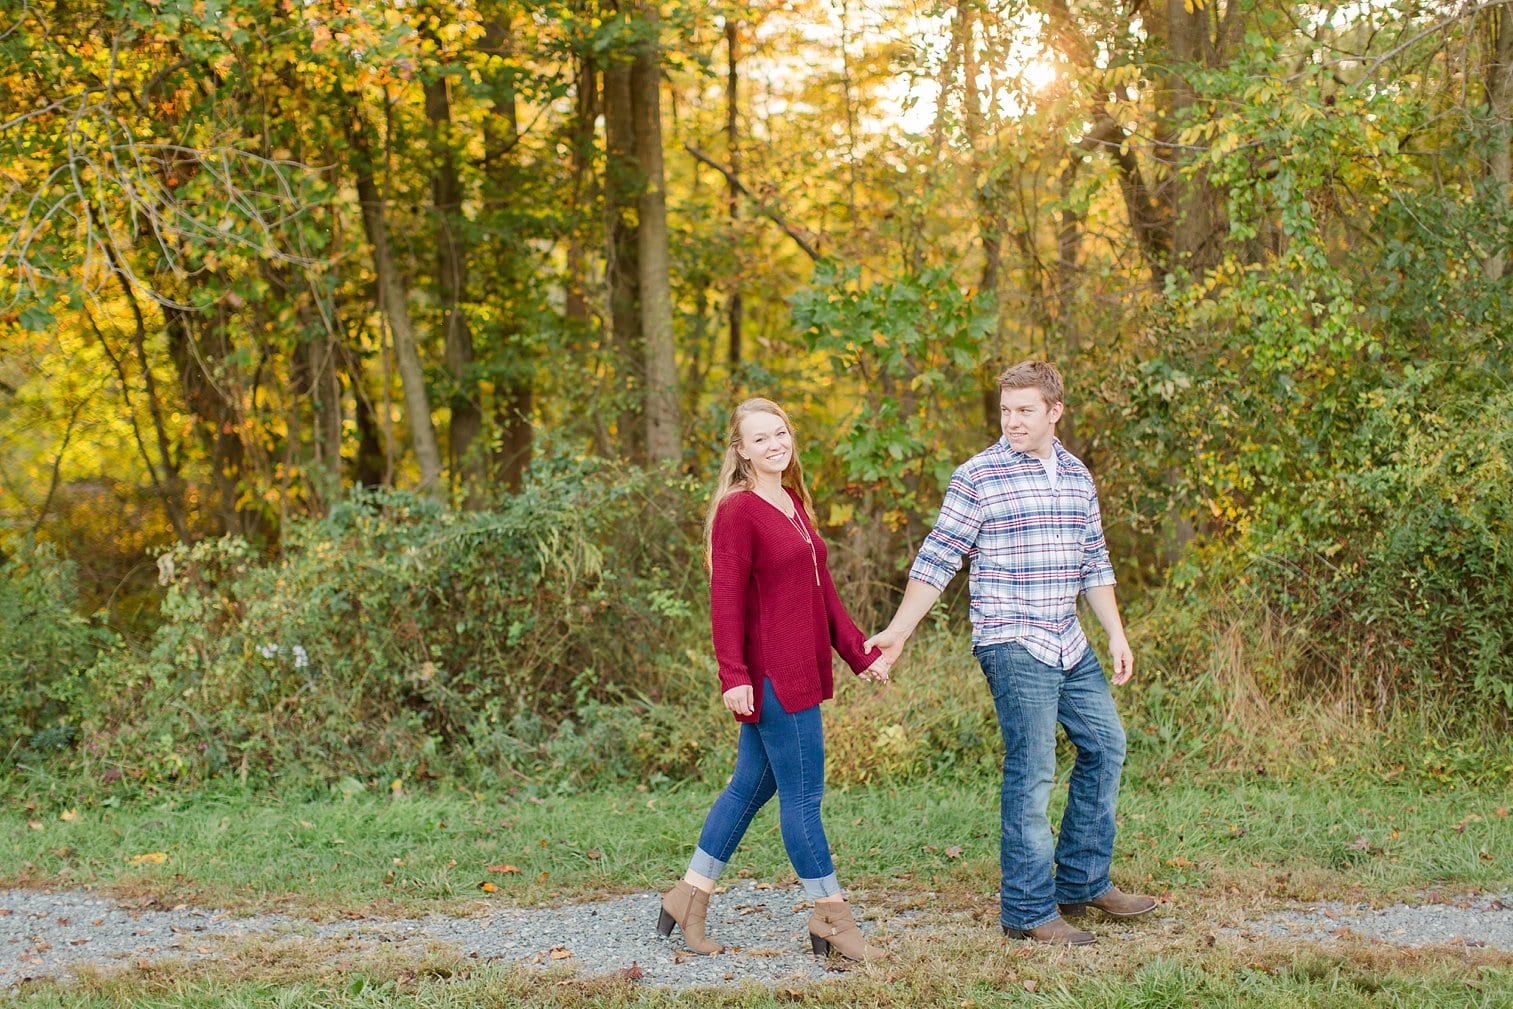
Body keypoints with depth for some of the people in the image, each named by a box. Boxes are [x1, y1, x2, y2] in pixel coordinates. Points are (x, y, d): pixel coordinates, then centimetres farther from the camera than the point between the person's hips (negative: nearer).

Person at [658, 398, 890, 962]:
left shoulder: (795, 504, 15)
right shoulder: (737, 511, -11)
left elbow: (822, 590, 19)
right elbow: (726, 599, -15)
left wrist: (860, 653, 17)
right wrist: (732, 675, -22)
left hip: (801, 671, 9)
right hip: (771, 675, -9)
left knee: (751, 785, 15)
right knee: (803, 795, -1)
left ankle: (689, 898, 25)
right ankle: (831, 920, 10)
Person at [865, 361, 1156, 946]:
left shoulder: (1077, 476, 12)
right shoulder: (978, 477, -7)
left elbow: (1094, 563, 18)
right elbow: (937, 560, -7)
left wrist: (1116, 634, 11)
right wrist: (898, 633, -11)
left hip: (1069, 645, 7)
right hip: (1012, 643, -7)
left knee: (1105, 745, 12)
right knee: (1031, 771, -7)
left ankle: (1082, 883, 26)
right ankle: (1028, 910, 3)